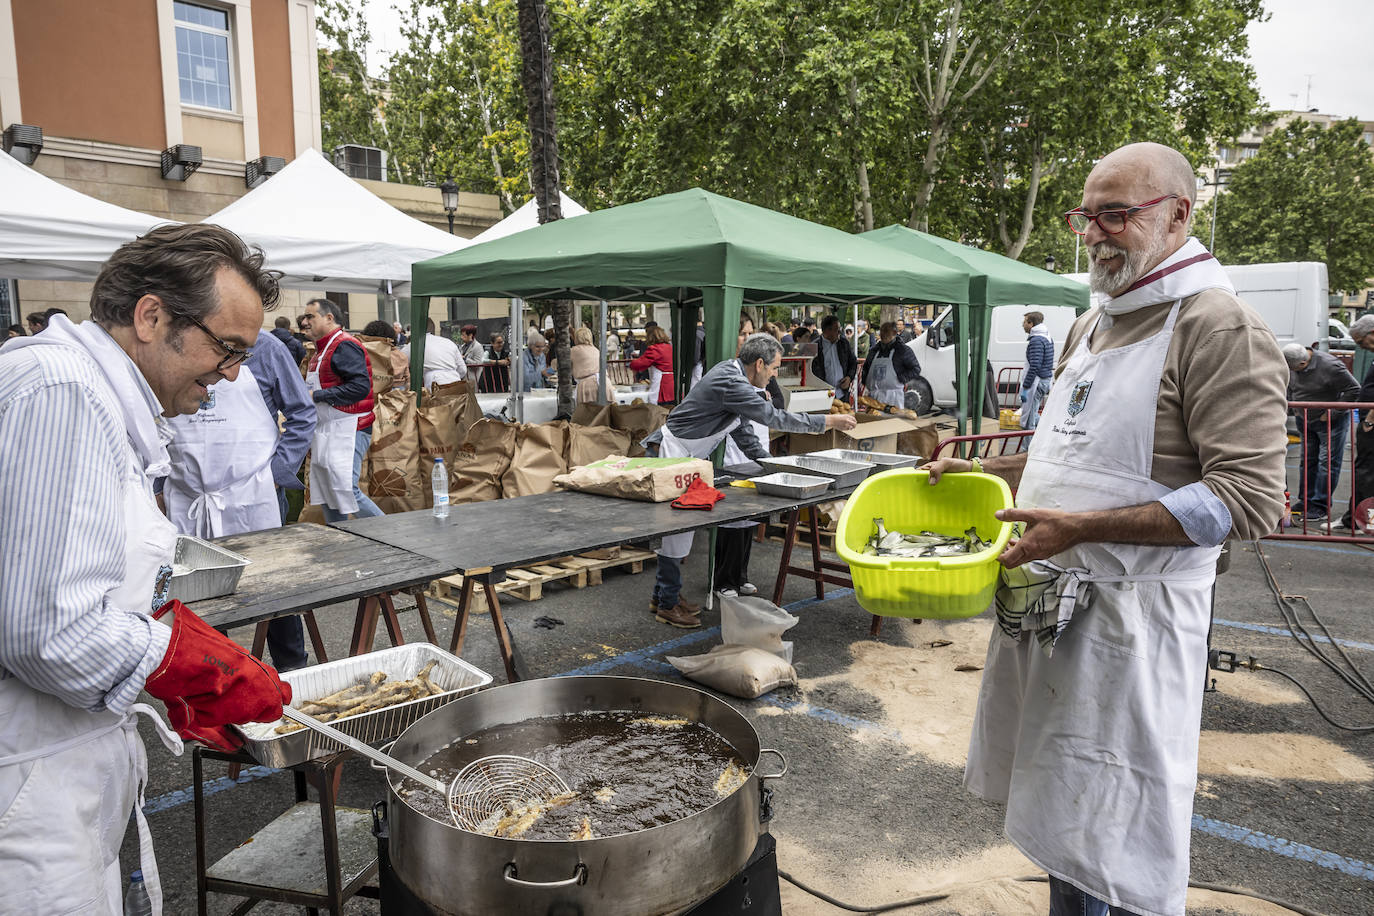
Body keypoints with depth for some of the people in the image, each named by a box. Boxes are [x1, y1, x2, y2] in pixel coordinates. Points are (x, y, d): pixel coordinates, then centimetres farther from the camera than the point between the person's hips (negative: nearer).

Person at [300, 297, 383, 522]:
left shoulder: (344, 346, -11)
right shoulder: (321, 350, 20)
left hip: (347, 431, -10)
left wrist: (316, 396, -19)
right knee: (327, 497, 11)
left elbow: (360, 386, -24)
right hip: (324, 434, 10)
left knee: (346, 492, -14)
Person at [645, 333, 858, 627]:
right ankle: (667, 604, 6)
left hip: (687, 458, 10)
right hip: (672, 454, -10)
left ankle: (662, 594, 25)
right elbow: (773, 417, -24)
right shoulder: (730, 383, -25)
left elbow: (742, 431, 15)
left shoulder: (734, 375, 7)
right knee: (677, 527, -5)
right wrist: (828, 421, -16)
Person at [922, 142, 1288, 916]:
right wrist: (980, 472, 12)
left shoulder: (1222, 328, -12)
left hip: (1130, 613, -8)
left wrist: (1082, 527, -25)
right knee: (1061, 808, 20)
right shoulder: (1092, 327, 15)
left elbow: (1249, 499, -20)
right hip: (1045, 598, 8)